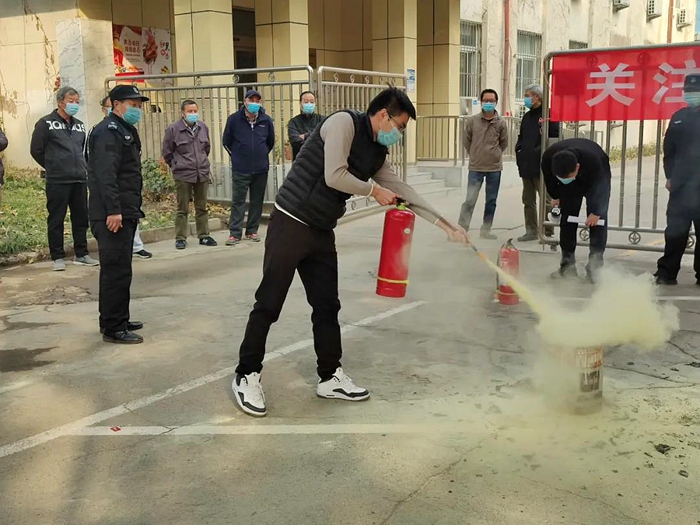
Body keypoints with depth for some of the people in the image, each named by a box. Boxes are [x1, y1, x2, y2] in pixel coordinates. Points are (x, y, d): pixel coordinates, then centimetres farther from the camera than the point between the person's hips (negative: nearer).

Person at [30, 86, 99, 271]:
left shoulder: (79, 125, 14)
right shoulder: (46, 123, -3)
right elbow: (36, 151, 0)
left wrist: (81, 167, 15)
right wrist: (53, 167, 7)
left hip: (80, 180, 5)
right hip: (57, 181, -5)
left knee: (81, 218, 9)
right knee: (56, 220, 1)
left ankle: (81, 254, 19)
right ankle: (58, 257, 8)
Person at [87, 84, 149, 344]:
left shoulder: (125, 131, 20)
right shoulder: (108, 131, -13)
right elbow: (105, 175, -24)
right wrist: (113, 210, -30)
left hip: (125, 213, 11)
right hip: (113, 215, -11)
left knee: (119, 269, 17)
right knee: (117, 271, -7)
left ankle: (118, 320, 27)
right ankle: (113, 328, -1)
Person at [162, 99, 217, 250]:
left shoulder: (203, 127, 4)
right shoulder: (173, 129, -8)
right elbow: (167, 152, 1)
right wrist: (176, 166, 7)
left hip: (202, 173, 4)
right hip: (183, 175, -4)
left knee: (202, 207, 11)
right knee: (183, 209, 2)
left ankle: (204, 236, 20)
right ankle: (180, 238, 10)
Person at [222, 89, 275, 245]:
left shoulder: (266, 120, 3)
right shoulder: (234, 119, -4)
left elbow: (270, 142, 18)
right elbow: (226, 141, 7)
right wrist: (238, 157, 10)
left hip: (261, 169, 3)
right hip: (240, 170, -3)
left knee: (257, 201, 8)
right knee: (238, 201, -2)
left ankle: (252, 231, 19)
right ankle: (234, 233, 1)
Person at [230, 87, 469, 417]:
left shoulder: (378, 153, 12)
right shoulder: (344, 122, -12)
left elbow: (403, 191, 17)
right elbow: (334, 176, -21)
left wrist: (446, 225, 15)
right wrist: (374, 190, -7)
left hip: (322, 232, 8)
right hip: (290, 224, -8)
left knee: (327, 305, 9)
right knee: (268, 303, -2)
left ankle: (330, 377, 21)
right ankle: (246, 376, 10)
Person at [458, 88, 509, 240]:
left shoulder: (501, 123, -1)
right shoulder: (472, 121, -3)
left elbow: (504, 143, 10)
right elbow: (467, 141, 8)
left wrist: (494, 155, 8)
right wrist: (475, 155, 10)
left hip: (495, 168, 2)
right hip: (475, 168, -2)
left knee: (491, 201, 9)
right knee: (470, 200, -7)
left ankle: (486, 230, 20)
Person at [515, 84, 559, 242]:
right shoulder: (527, 116, 19)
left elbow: (555, 138, -13)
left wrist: (539, 151, -20)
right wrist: (519, 149, 8)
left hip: (541, 165, -8)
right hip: (526, 165, 8)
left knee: (546, 200, -4)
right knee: (528, 201, 11)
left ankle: (548, 232, 1)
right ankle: (531, 231, 18)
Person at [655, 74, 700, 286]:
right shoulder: (679, 117, 11)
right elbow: (669, 148, 12)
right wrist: (669, 176, 6)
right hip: (681, 184, 2)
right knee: (675, 230, 3)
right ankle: (667, 272, 6)